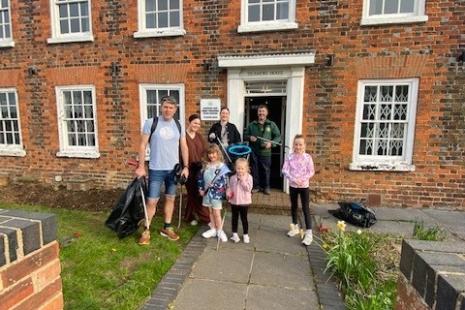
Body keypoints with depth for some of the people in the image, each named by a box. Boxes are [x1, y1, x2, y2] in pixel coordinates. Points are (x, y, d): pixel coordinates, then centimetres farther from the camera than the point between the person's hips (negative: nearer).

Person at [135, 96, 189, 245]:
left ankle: (167, 228, 28)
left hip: (174, 169, 4)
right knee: (152, 201, 0)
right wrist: (141, 167, -8)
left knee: (170, 198, 12)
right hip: (156, 169, -3)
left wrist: (186, 166, 3)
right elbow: (143, 145, -4)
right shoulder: (151, 123, -6)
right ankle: (146, 230, 19)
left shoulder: (178, 125, 4)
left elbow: (184, 147, 8)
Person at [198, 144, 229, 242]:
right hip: (207, 192, 5)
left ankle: (219, 231, 14)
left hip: (216, 192, -5)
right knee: (210, 212, 14)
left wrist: (214, 185, -21)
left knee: (216, 213, -1)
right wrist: (201, 189, 3)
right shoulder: (206, 165, 7)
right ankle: (213, 229, 27)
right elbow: (201, 178, 11)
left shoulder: (222, 166, -10)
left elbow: (224, 180, -15)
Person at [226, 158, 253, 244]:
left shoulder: (248, 177, -8)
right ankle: (234, 234, 27)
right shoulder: (233, 178, 1)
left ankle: (246, 235, 24)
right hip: (234, 201, 3)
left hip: (244, 202, -3)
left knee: (244, 218, 9)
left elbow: (248, 188, -19)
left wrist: (242, 180, -23)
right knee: (234, 218, 13)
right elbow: (230, 187, 7)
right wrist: (228, 193, -12)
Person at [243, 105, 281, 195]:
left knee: (266, 169, 5)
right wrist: (249, 137, -8)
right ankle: (256, 186, 22)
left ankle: (266, 187, 21)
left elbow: (278, 136, 3)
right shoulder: (252, 124, 7)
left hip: (265, 152, -1)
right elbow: (245, 135, 14)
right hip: (254, 151, 2)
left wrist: (271, 143, -13)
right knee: (255, 169, 7)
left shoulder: (271, 124, 3)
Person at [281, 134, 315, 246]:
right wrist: (294, 179, -20)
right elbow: (284, 170, -9)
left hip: (304, 186, -3)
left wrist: (302, 179, -19)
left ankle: (309, 233, 4)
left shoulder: (307, 157, -8)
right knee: (293, 207, 16)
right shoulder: (290, 157, -4)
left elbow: (311, 172, -7)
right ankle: (295, 227, 34)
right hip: (292, 185, 3)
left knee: (306, 209, -1)